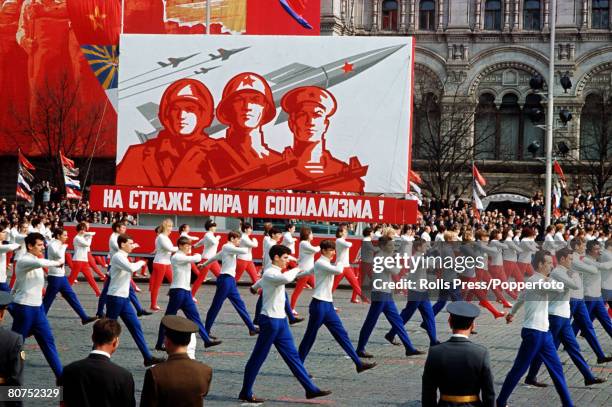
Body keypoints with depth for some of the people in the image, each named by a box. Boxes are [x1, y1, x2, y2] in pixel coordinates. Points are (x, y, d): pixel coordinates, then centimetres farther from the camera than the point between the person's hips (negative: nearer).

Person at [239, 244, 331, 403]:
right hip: (270, 320, -10)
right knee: (258, 357, -1)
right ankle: (245, 393, 8)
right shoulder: (270, 273, -16)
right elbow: (286, 278, -38)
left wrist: (256, 286, 60)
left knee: (292, 355, 8)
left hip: (280, 320, 10)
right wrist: (296, 270, -17)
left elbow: (260, 283, 37)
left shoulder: (274, 272, 15)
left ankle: (310, 389, 8)